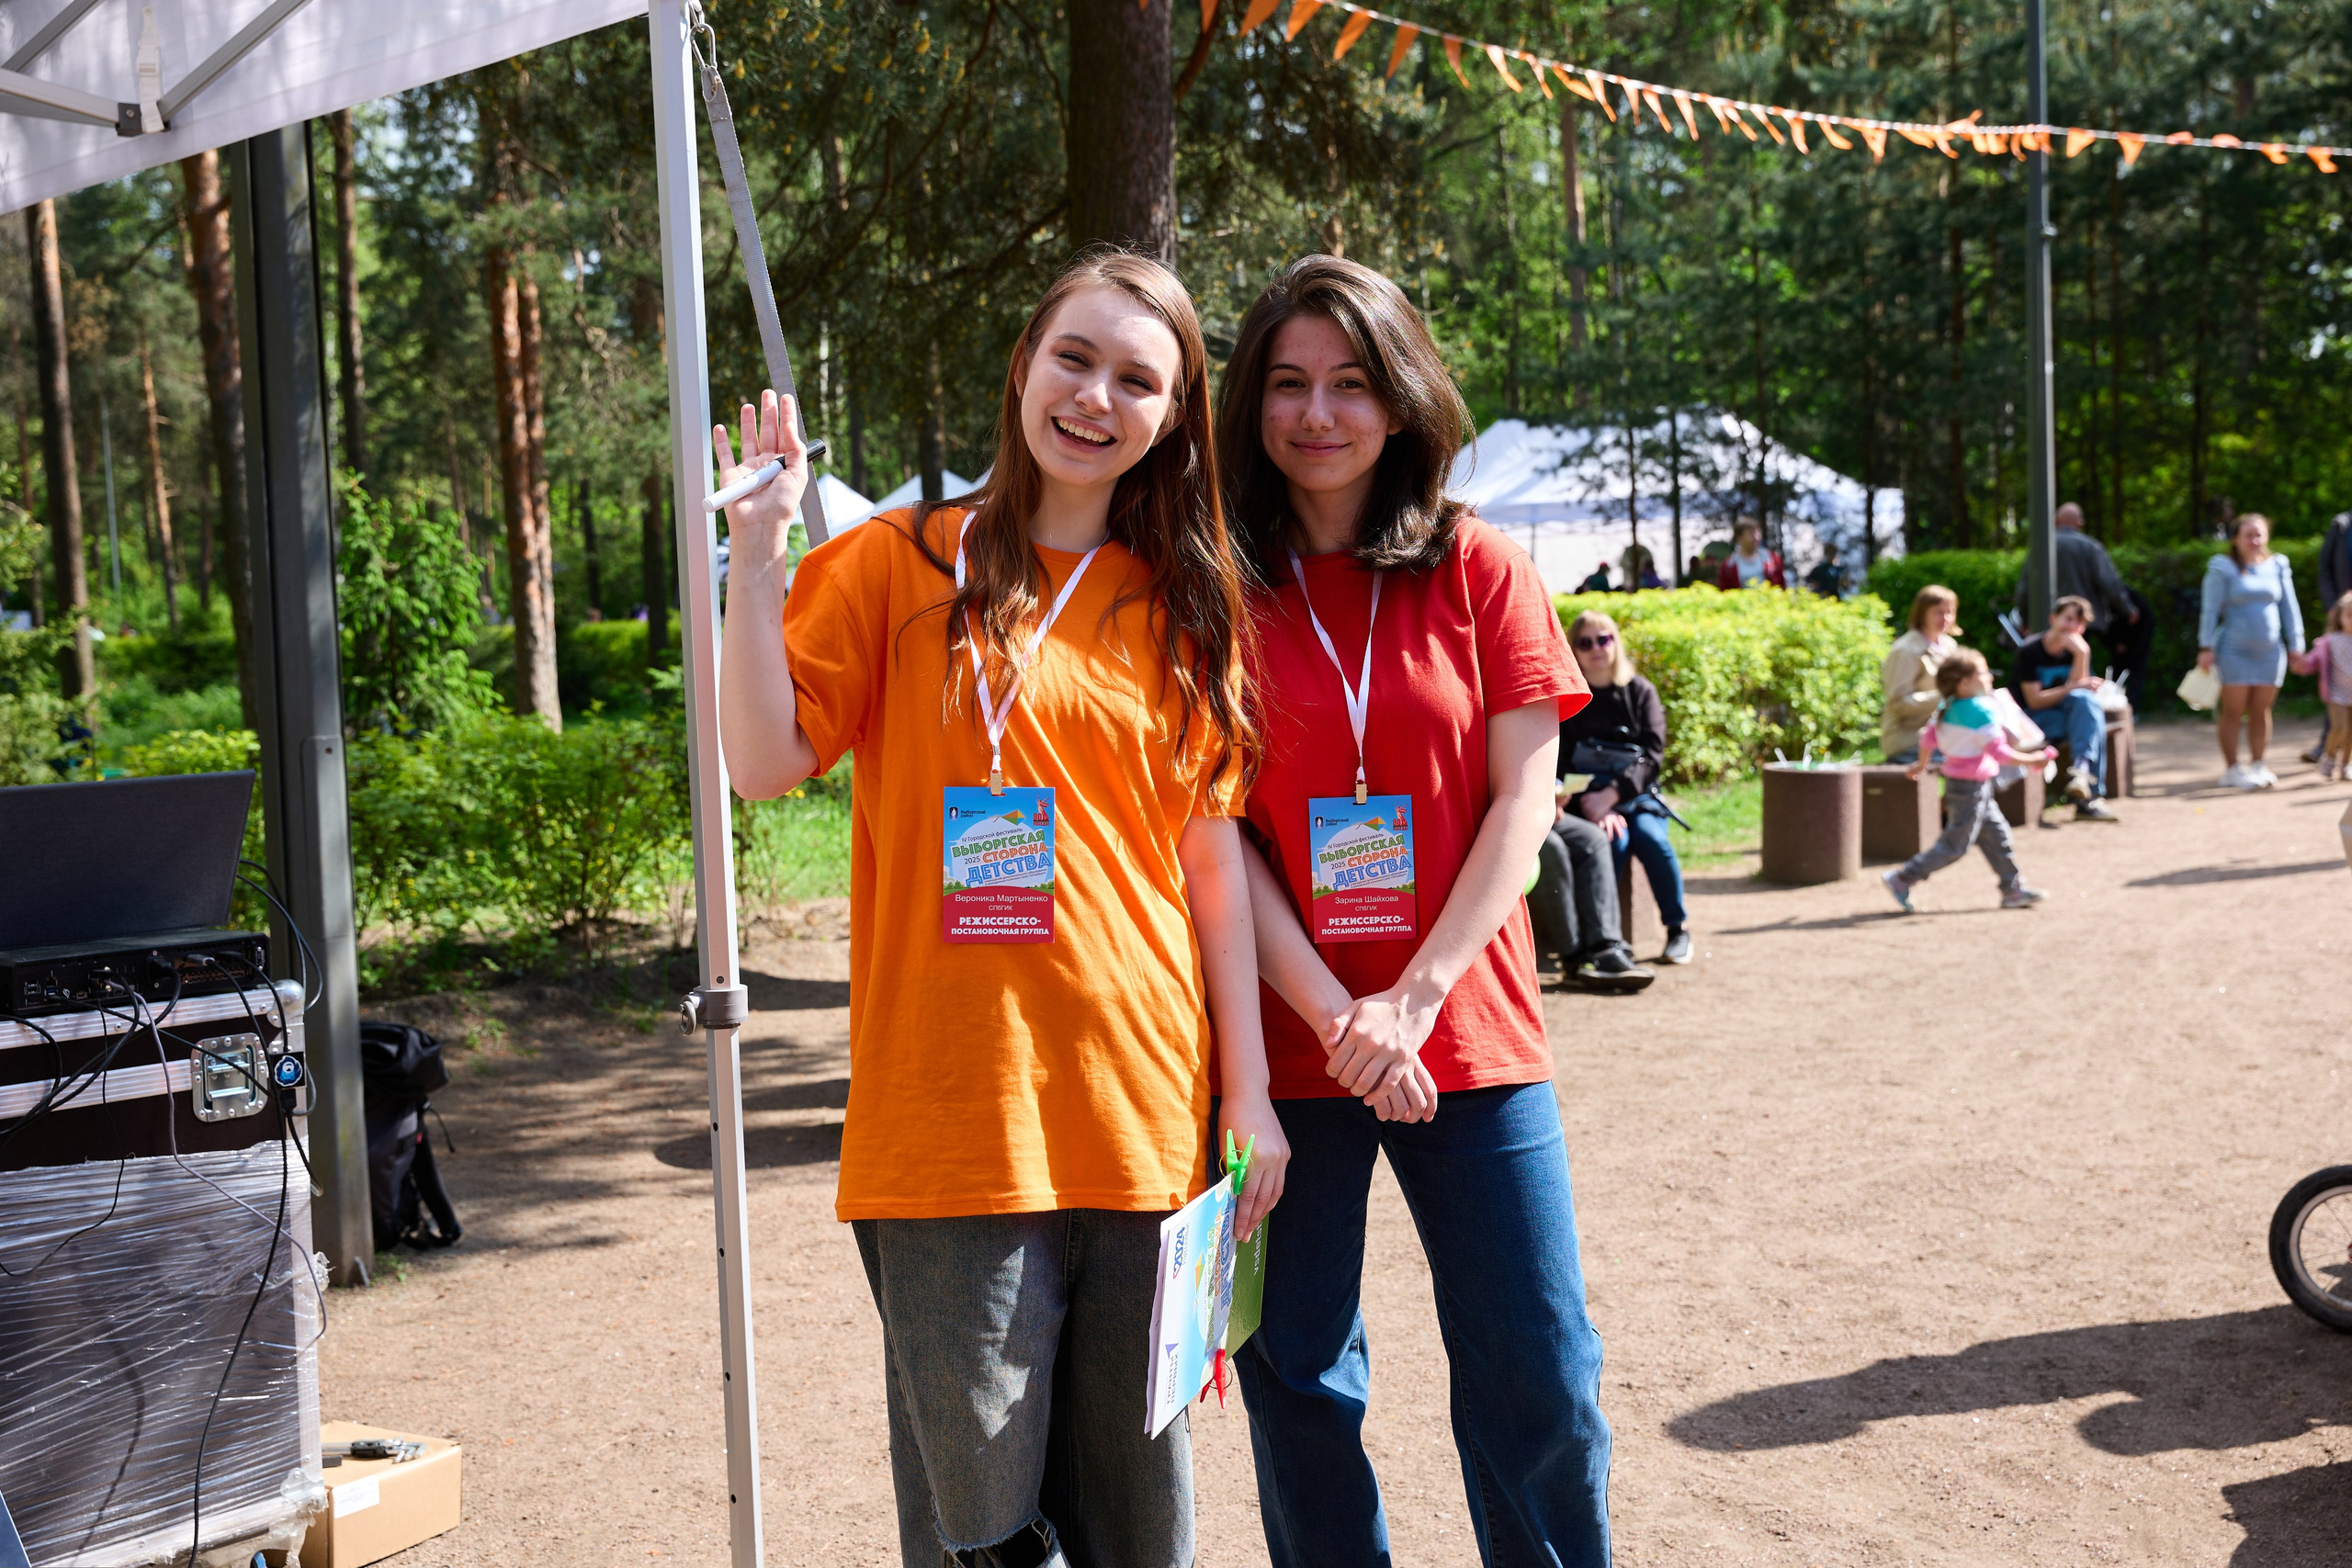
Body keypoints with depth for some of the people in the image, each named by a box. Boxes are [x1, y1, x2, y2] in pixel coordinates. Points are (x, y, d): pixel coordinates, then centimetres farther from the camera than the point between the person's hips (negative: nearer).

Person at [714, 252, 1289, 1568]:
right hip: (955, 1117, -3)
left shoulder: (1186, 605, 10)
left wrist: (1249, 1091, 6)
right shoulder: (899, 565, 3)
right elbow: (766, 763, -4)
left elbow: (1213, 856, 9)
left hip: (1143, 1105, 3)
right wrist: (760, 549, -12)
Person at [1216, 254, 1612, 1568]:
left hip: (1466, 1028, 1)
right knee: (1300, 1379, 8)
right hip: (1283, 1041, 0)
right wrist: (1332, 1014, -13)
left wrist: (1417, 993, -12)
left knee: (1540, 1376, 4)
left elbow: (1524, 797, -2)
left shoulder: (1481, 571, 4)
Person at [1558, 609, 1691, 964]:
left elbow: (1653, 755, -5)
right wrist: (1593, 805, -23)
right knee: (1615, 839, -32)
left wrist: (1611, 794, -21)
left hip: (1635, 794, 1)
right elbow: (1560, 762, -6)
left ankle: (1678, 926, -9)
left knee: (1650, 836, -28)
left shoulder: (1640, 691, 6)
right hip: (1585, 796, -1)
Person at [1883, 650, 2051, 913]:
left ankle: (2013, 890, 20)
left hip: (1955, 781, 9)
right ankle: (1902, 879, -2)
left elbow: (1928, 738, 10)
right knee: (1955, 845, -3)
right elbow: (1998, 751, -20)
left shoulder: (1947, 709, 4)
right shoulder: (1982, 712, -20)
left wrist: (1921, 765, 25)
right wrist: (2030, 760, -12)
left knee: (1997, 835, 15)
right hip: (1973, 786, -9)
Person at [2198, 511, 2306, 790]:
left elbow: (2289, 608, 12)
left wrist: (2295, 644, 9)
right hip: (2234, 651, -3)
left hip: (2269, 652, 4)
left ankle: (2257, 764, 16)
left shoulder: (2277, 566, 8)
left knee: (2261, 710, 6)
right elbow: (2210, 609, -4)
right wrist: (2206, 647, -9)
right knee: (2233, 710, -2)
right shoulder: (2223, 568, -3)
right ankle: (2231, 770, 4)